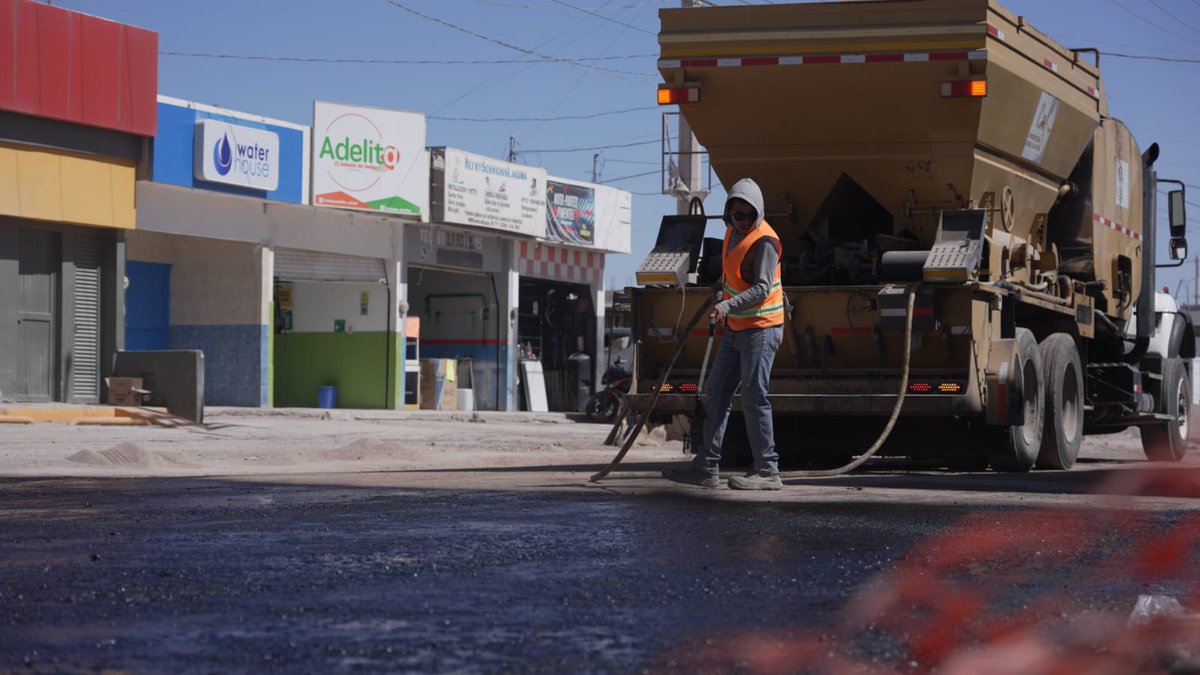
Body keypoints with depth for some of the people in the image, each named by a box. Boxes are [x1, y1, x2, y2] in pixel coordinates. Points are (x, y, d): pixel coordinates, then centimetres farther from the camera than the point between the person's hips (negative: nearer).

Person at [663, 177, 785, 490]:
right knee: (718, 394, 8)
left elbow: (762, 289, -27)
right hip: (736, 327, 9)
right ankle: (706, 467, 11)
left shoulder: (764, 241, -17)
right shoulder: (733, 231, 10)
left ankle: (767, 471, -5)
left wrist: (727, 306, -38)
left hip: (761, 328, -9)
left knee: (754, 398, -10)